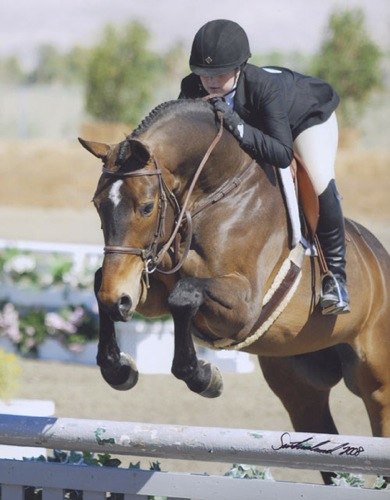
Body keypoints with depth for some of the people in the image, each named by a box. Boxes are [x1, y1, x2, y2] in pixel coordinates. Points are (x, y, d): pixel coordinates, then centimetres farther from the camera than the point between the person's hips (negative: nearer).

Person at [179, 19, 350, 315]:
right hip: (254, 119, 6)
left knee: (322, 186, -25)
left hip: (309, 111, -5)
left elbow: (283, 154, -51)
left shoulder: (263, 86, -47)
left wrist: (240, 128, -62)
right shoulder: (194, 88, -33)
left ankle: (335, 274, -12)